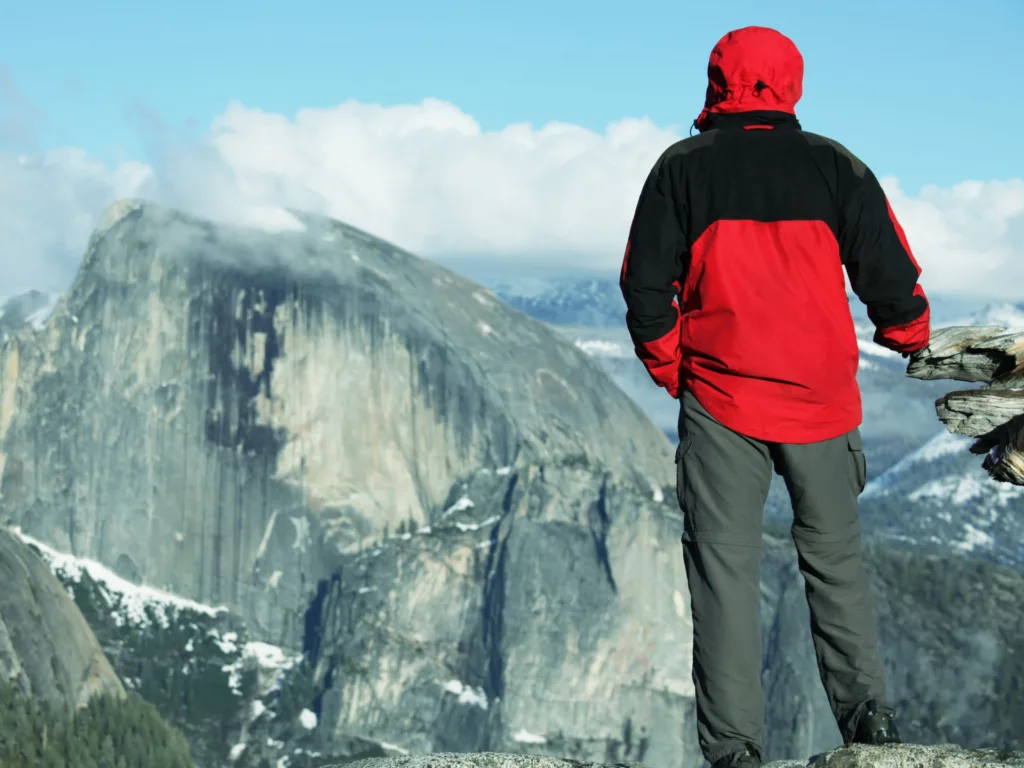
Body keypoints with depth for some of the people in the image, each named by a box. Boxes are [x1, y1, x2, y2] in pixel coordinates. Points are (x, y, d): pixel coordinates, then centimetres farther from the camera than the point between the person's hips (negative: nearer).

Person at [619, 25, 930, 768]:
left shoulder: (682, 168, 0)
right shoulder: (836, 166, 2)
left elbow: (645, 285, 0)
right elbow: (890, 274, 2)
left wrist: (670, 369, 14)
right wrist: (908, 332, 24)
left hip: (720, 400, -1)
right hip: (821, 401, 1)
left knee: (725, 568, 2)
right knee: (835, 559, 16)